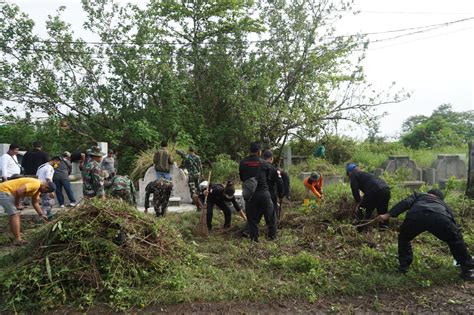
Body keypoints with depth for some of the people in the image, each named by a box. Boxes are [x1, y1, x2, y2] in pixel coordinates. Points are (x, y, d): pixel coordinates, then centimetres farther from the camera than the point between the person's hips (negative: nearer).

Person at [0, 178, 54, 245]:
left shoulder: (38, 187, 10)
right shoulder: (36, 184, -22)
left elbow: (35, 203, 16)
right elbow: (18, 191, -33)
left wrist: (41, 214, 9)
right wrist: (17, 205, -18)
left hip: (6, 192, 11)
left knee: (16, 214, 13)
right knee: (15, 214, -11)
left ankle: (18, 239, 17)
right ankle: (17, 240, -10)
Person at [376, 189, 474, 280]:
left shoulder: (418, 195, 41)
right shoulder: (444, 204, 44)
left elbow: (405, 203, 19)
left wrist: (388, 215, 12)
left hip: (415, 216, -1)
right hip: (439, 218, 1)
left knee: (404, 237, 29)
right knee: (456, 239, 30)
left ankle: (404, 265, 25)